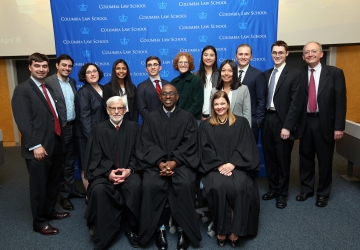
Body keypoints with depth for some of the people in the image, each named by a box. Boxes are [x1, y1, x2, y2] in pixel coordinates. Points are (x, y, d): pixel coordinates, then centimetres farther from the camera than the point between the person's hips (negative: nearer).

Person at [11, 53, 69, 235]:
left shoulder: (49, 89, 16)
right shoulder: (22, 90, -7)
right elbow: (23, 122, -15)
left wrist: (60, 138, 9)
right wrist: (35, 146, -20)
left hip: (55, 144, 7)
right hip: (39, 148, -7)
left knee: (54, 182, 18)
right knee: (39, 186, 6)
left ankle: (50, 211, 38)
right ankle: (39, 222, 22)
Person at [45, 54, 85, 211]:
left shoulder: (72, 82, 10)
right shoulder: (48, 82, -12)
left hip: (73, 127, 6)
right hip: (59, 129, -6)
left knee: (70, 162, 18)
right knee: (60, 163, 9)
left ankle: (71, 189, 32)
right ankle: (63, 195, 22)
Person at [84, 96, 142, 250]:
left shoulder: (134, 127, 9)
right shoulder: (98, 129, 7)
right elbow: (95, 158, 1)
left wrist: (129, 170, -14)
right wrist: (108, 173, -16)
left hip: (128, 172, 0)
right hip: (104, 173, 0)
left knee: (135, 186, -31)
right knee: (98, 189, -31)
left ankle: (132, 229, -10)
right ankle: (102, 234, -13)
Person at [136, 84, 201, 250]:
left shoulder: (187, 117, 9)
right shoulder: (151, 118, 12)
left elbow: (189, 145, -1)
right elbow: (147, 144, 2)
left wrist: (174, 162, -17)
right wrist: (160, 163, -16)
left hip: (181, 161, -1)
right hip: (156, 162, 1)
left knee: (186, 184, -29)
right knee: (150, 185, -28)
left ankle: (183, 229, -12)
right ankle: (159, 228, -11)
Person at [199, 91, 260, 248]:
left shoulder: (241, 123, 12)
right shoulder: (205, 126, 13)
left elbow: (245, 147, 2)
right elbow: (206, 150, 3)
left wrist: (232, 164, -12)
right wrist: (219, 165, -12)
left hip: (237, 166, 0)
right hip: (215, 167, 0)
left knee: (240, 187, -30)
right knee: (218, 186, -31)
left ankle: (235, 231, -17)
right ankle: (221, 230, -17)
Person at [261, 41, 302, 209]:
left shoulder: (294, 75, -6)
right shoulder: (266, 74, 11)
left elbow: (295, 103, -12)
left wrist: (287, 127, -17)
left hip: (282, 121, -5)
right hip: (267, 120, 5)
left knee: (283, 160, 7)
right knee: (269, 157, 13)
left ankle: (282, 193, 23)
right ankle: (273, 188, 29)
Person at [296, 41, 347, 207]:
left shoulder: (335, 73, -2)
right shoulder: (299, 75, 3)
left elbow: (340, 101, -5)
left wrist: (339, 127, -10)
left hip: (325, 122, -2)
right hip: (305, 122, 2)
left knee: (325, 160, 8)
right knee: (305, 158, 12)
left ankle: (323, 193, 25)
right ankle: (306, 189, 30)